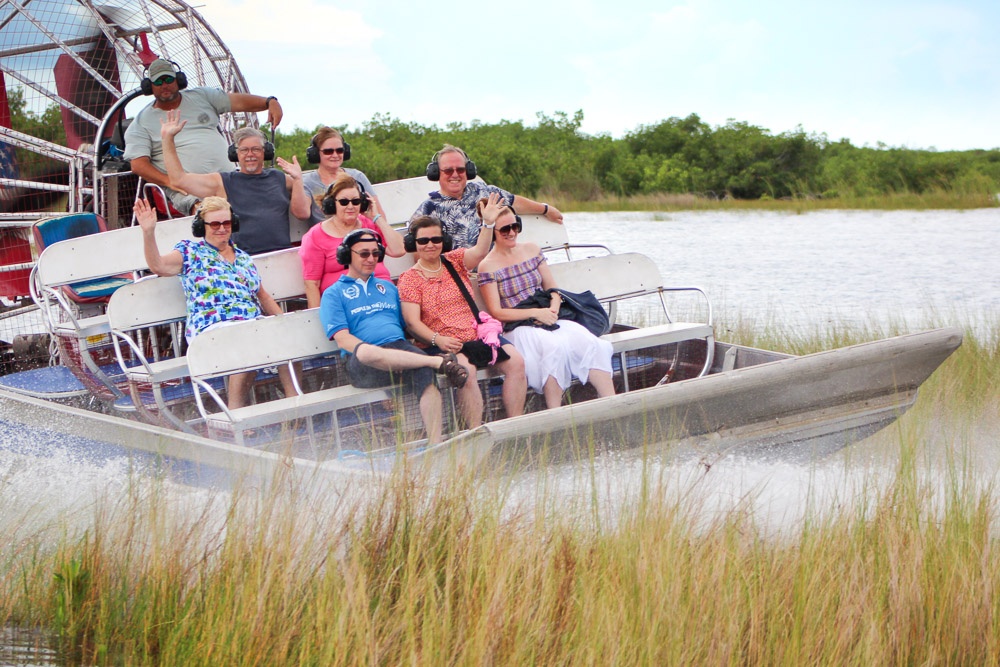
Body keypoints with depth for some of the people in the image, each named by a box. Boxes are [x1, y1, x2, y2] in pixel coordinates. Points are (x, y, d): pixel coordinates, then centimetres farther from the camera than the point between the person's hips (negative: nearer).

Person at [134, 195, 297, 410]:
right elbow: (158, 266, -6)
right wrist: (148, 232, -20)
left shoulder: (243, 257, 26)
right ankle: (236, 413, -29)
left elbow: (263, 296, 30)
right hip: (212, 327, -5)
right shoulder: (190, 251, 10)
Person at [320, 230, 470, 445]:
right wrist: (378, 354, -16)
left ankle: (434, 444, -41)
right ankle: (438, 361, -38)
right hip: (363, 364, -4)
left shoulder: (388, 287, 30)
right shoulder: (334, 294, 14)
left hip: (400, 348, 4)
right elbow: (343, 338, -1)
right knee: (364, 352, -42)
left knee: (425, 372, -33)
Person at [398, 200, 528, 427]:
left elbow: (479, 252, -6)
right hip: (443, 345, -4)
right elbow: (412, 322, -5)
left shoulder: (455, 261, 16)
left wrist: (488, 223, -22)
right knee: (464, 368, -35)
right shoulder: (409, 278, 5)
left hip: (479, 336, 4)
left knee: (515, 361, -19)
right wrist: (437, 340, -22)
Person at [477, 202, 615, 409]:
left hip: (548, 320, 5)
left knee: (591, 344, -23)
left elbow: (552, 288, 17)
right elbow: (497, 312, -6)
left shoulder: (531, 250, 15)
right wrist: (535, 313, -14)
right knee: (555, 347, -36)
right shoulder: (488, 266, -2)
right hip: (517, 328, -5)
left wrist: (553, 309, -6)